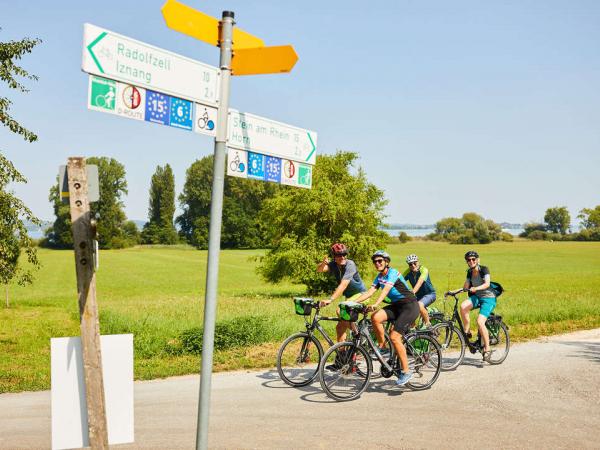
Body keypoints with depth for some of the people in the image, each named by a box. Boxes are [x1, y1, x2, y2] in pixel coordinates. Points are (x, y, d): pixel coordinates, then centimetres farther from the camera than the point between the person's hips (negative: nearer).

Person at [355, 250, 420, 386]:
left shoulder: (393, 273, -16)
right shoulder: (379, 276, 9)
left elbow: (386, 290, -31)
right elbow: (370, 292, 0)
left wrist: (375, 304, -46)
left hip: (409, 306, -7)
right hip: (396, 305, 7)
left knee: (394, 336, -19)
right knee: (375, 317, -20)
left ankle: (406, 371, -9)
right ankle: (382, 348, -3)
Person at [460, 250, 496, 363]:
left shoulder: (484, 269, -13)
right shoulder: (469, 272, 5)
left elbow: (487, 284, -28)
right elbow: (465, 287, 6)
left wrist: (475, 288, -45)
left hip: (488, 298, -5)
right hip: (476, 297, 5)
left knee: (480, 321, -23)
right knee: (463, 306, -27)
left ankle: (487, 349, -11)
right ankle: (467, 332, -14)